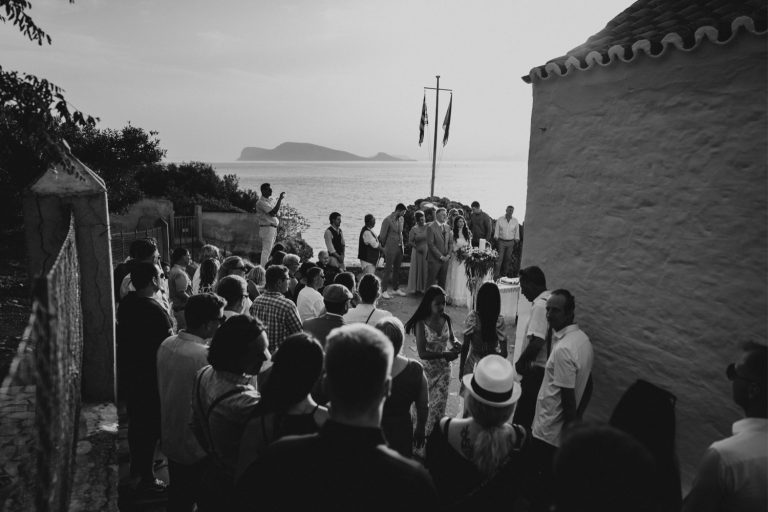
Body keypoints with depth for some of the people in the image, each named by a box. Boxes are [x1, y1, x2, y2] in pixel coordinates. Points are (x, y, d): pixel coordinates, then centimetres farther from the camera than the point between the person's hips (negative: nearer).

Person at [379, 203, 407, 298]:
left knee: (397, 269, 14)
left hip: (399, 247, 7)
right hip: (391, 248, -7)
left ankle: (396, 289, 25)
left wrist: (401, 244, 14)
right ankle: (384, 290, 5)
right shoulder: (388, 220, -15)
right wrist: (383, 247, -1)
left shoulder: (401, 219, 6)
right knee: (388, 269, -2)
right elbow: (382, 235, -9)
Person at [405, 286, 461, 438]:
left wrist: (455, 345, -10)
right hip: (427, 368, -3)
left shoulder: (446, 319, -5)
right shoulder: (421, 324, -18)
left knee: (439, 404, 7)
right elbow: (422, 353, -22)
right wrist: (445, 354, -28)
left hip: (444, 369, 3)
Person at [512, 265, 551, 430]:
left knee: (522, 418, -1)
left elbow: (537, 342, -25)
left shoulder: (540, 305, -18)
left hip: (536, 372, -9)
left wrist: (520, 363, -10)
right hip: (544, 369, 9)